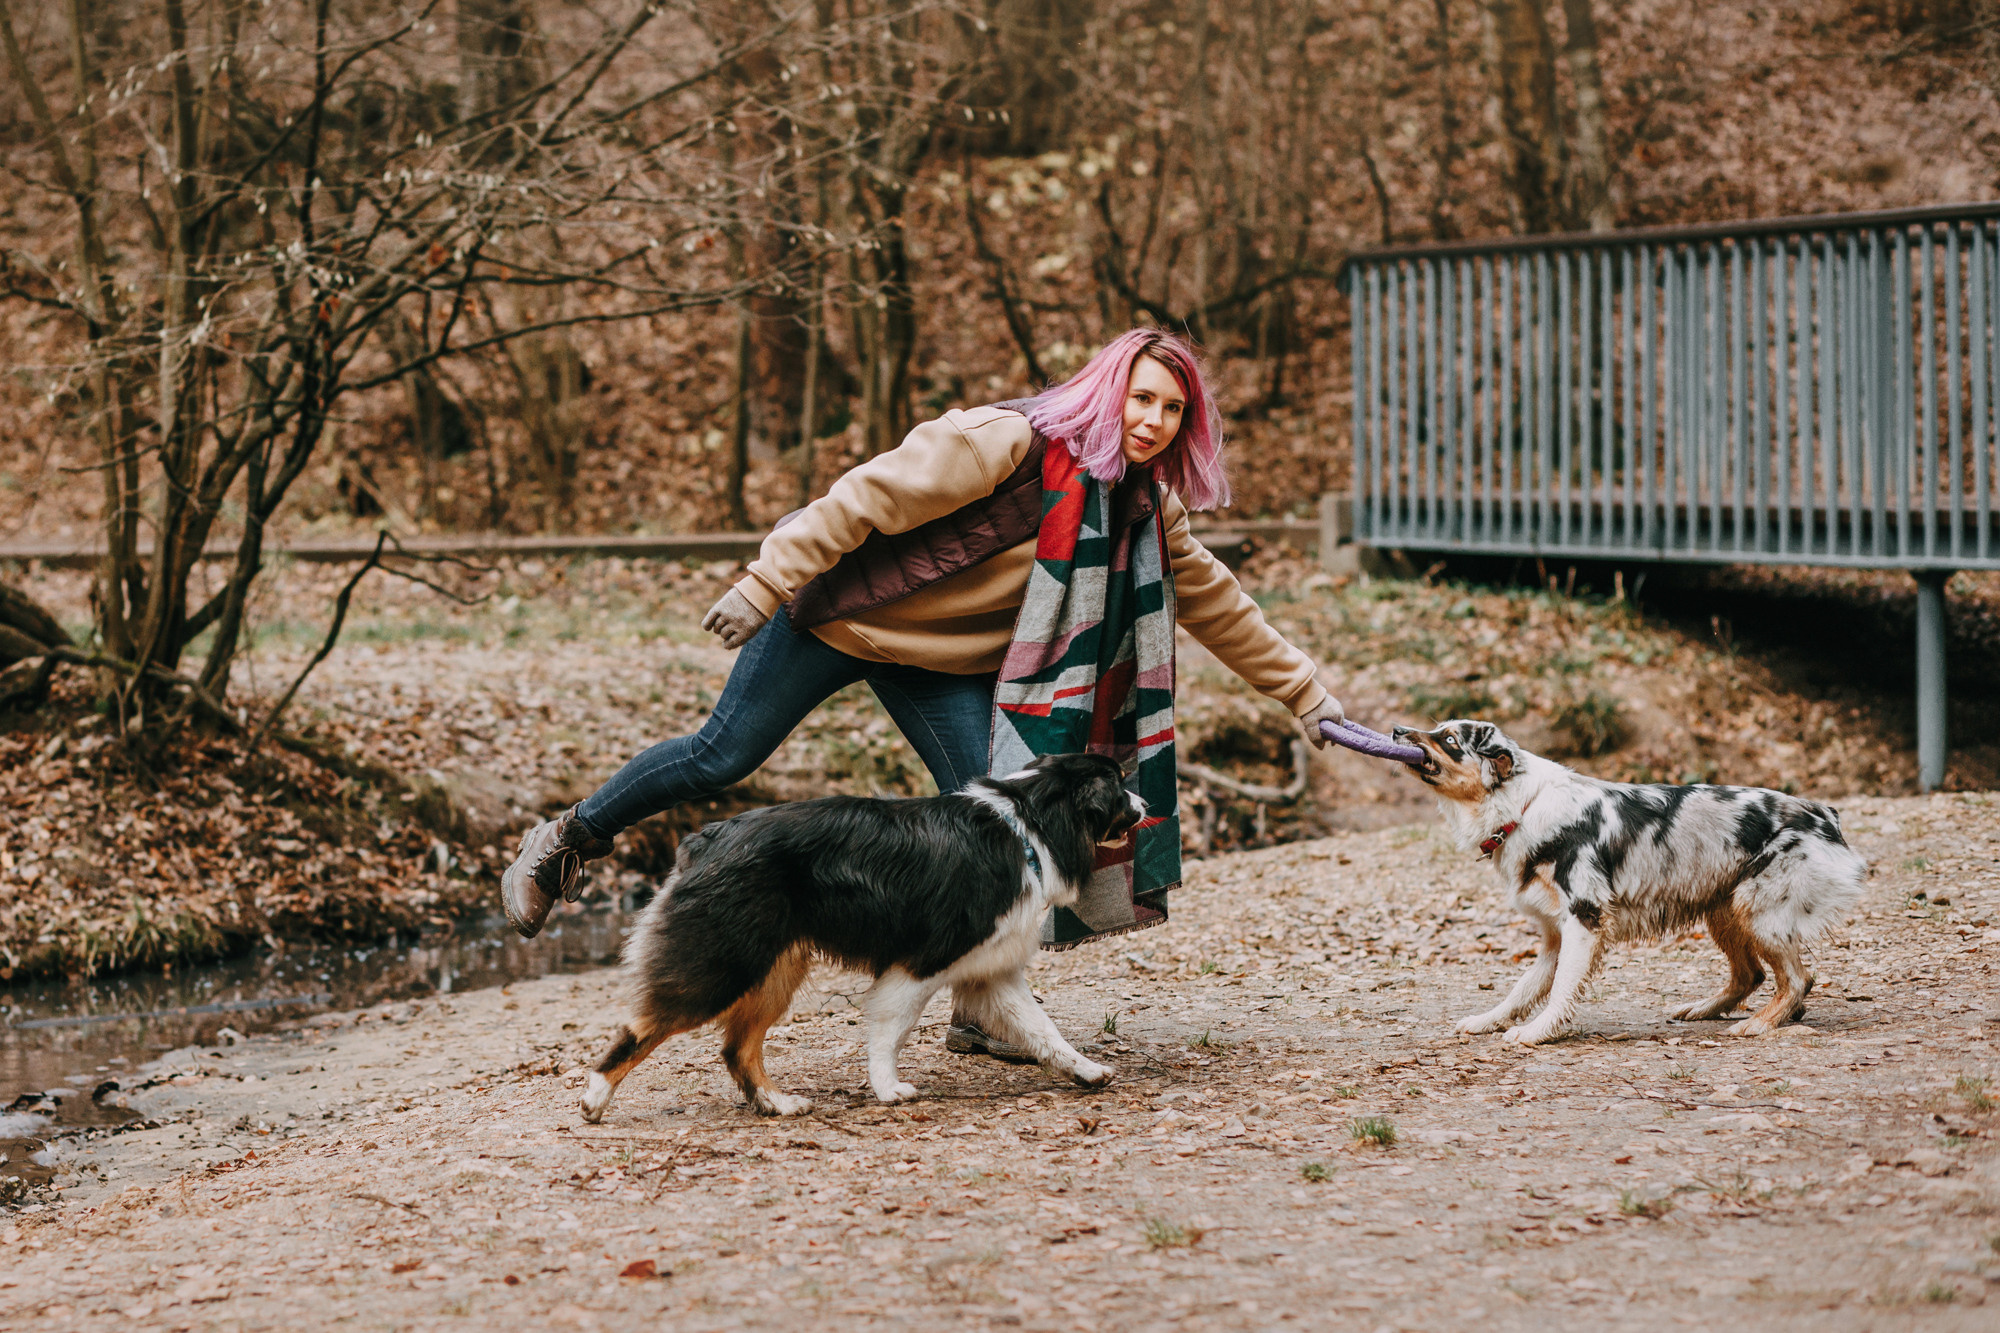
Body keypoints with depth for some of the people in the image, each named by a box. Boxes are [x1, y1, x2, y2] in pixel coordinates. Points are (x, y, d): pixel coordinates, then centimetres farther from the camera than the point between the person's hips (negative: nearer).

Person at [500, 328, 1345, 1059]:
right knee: (724, 755, -2)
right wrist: (766, 582, -29)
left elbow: (1212, 601, 8)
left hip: (944, 661, 6)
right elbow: (868, 498, -26)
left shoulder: (1146, 506, -3)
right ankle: (565, 842, 18)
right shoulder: (1013, 443, -26)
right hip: (840, 614, -6)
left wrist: (1304, 693, 8)